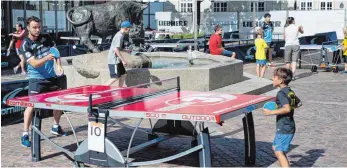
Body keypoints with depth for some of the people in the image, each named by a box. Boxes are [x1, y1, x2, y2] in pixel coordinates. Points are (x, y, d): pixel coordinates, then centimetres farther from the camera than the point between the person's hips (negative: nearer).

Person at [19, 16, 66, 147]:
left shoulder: (45, 38, 1)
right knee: (31, 105, -14)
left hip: (51, 77, 6)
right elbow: (34, 63, -23)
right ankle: (25, 134, -6)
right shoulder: (25, 45, -13)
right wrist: (46, 58, -40)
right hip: (37, 79, -6)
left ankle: (55, 127, 33)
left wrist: (59, 65, 1)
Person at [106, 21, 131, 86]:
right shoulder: (119, 36, -17)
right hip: (114, 60, -10)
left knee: (123, 74, 12)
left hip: (116, 59, 10)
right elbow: (116, 49, -25)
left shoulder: (119, 35, 14)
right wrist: (123, 60, -23)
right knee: (116, 77, -11)